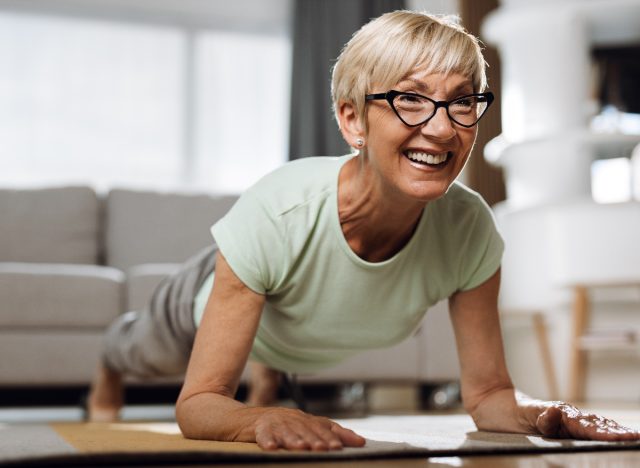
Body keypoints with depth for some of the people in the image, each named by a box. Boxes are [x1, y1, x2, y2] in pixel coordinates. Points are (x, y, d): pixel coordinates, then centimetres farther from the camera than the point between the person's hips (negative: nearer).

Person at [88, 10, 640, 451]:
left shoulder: (470, 229, -38)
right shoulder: (276, 215, -48)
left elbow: (488, 393, -26)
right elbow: (198, 403, -42)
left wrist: (544, 415, -47)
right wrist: (262, 421, -63)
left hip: (329, 352, 3)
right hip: (216, 301, -2)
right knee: (150, 352, 34)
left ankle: (268, 373, 77)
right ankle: (112, 362, 70)